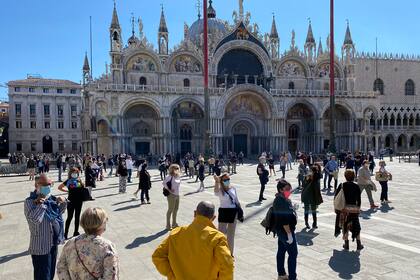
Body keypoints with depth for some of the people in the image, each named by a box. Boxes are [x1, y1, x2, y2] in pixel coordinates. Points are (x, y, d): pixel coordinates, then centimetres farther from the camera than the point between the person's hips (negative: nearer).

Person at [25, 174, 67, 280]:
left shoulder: (51, 198, 4)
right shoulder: (30, 201, -16)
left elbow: (59, 212, 20)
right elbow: (34, 219, -30)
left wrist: (63, 203, 1)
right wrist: (41, 203, -26)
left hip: (53, 243, 7)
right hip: (41, 247, -7)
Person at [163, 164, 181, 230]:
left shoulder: (178, 176, 5)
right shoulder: (170, 176, -17)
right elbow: (164, 183, -24)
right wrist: (169, 190, -18)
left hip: (177, 195, 8)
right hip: (172, 195, -8)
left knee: (176, 209, 17)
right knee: (170, 209, 1)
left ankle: (174, 224, 32)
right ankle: (168, 225, 13)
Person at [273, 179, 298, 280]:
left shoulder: (280, 199, 7)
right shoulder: (282, 202, -25)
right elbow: (284, 220, -27)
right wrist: (289, 234, -24)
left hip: (281, 231, 10)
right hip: (286, 231, -10)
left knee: (281, 251, 17)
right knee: (293, 254, -1)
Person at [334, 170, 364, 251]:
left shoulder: (342, 185, -3)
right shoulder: (356, 187, -3)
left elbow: (336, 197, -3)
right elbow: (359, 199, 0)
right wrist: (358, 208, 12)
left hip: (344, 208, 0)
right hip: (354, 208, 0)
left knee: (345, 226, 10)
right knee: (356, 226, 14)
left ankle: (346, 244, 13)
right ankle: (359, 244, 17)